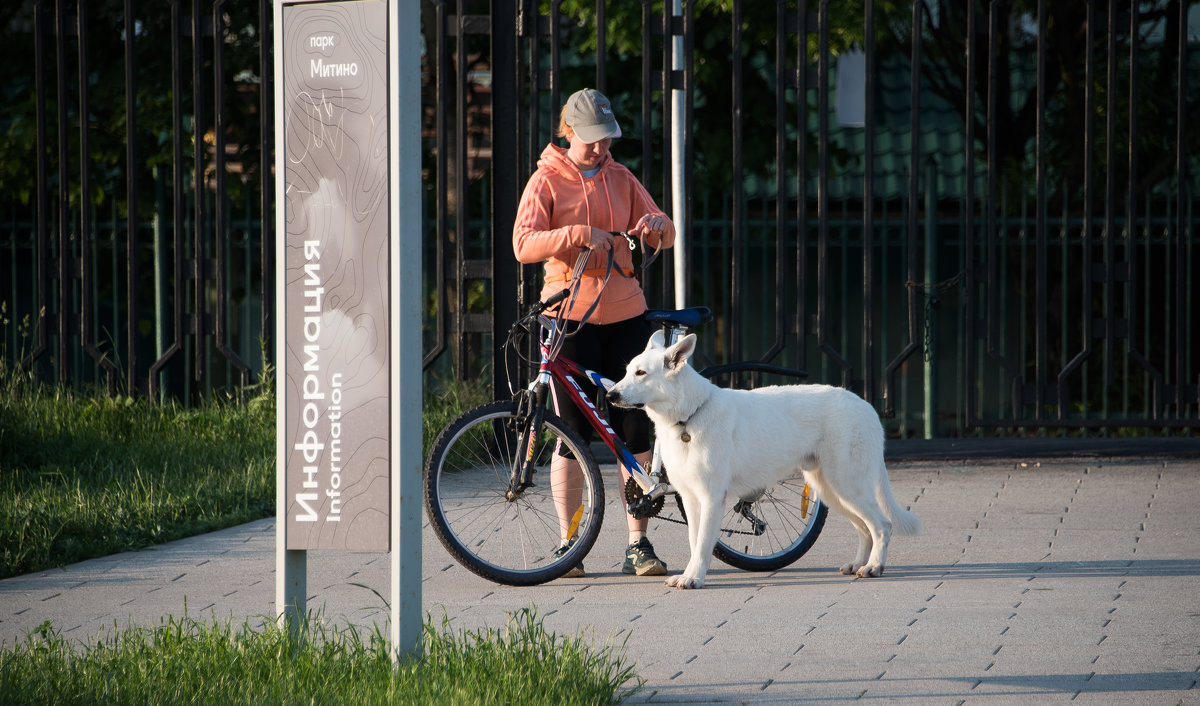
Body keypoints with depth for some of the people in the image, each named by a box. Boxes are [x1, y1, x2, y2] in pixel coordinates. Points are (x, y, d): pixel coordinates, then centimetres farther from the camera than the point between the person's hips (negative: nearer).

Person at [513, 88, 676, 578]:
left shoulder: (620, 179, 12)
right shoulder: (547, 181, 0)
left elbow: (665, 234, 12)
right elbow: (524, 244, -12)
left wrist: (656, 225, -12)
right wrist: (578, 235, -25)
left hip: (624, 316, 3)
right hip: (571, 315, -3)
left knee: (636, 430, -1)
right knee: (573, 432, -1)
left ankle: (638, 545, 4)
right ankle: (569, 544, 8)